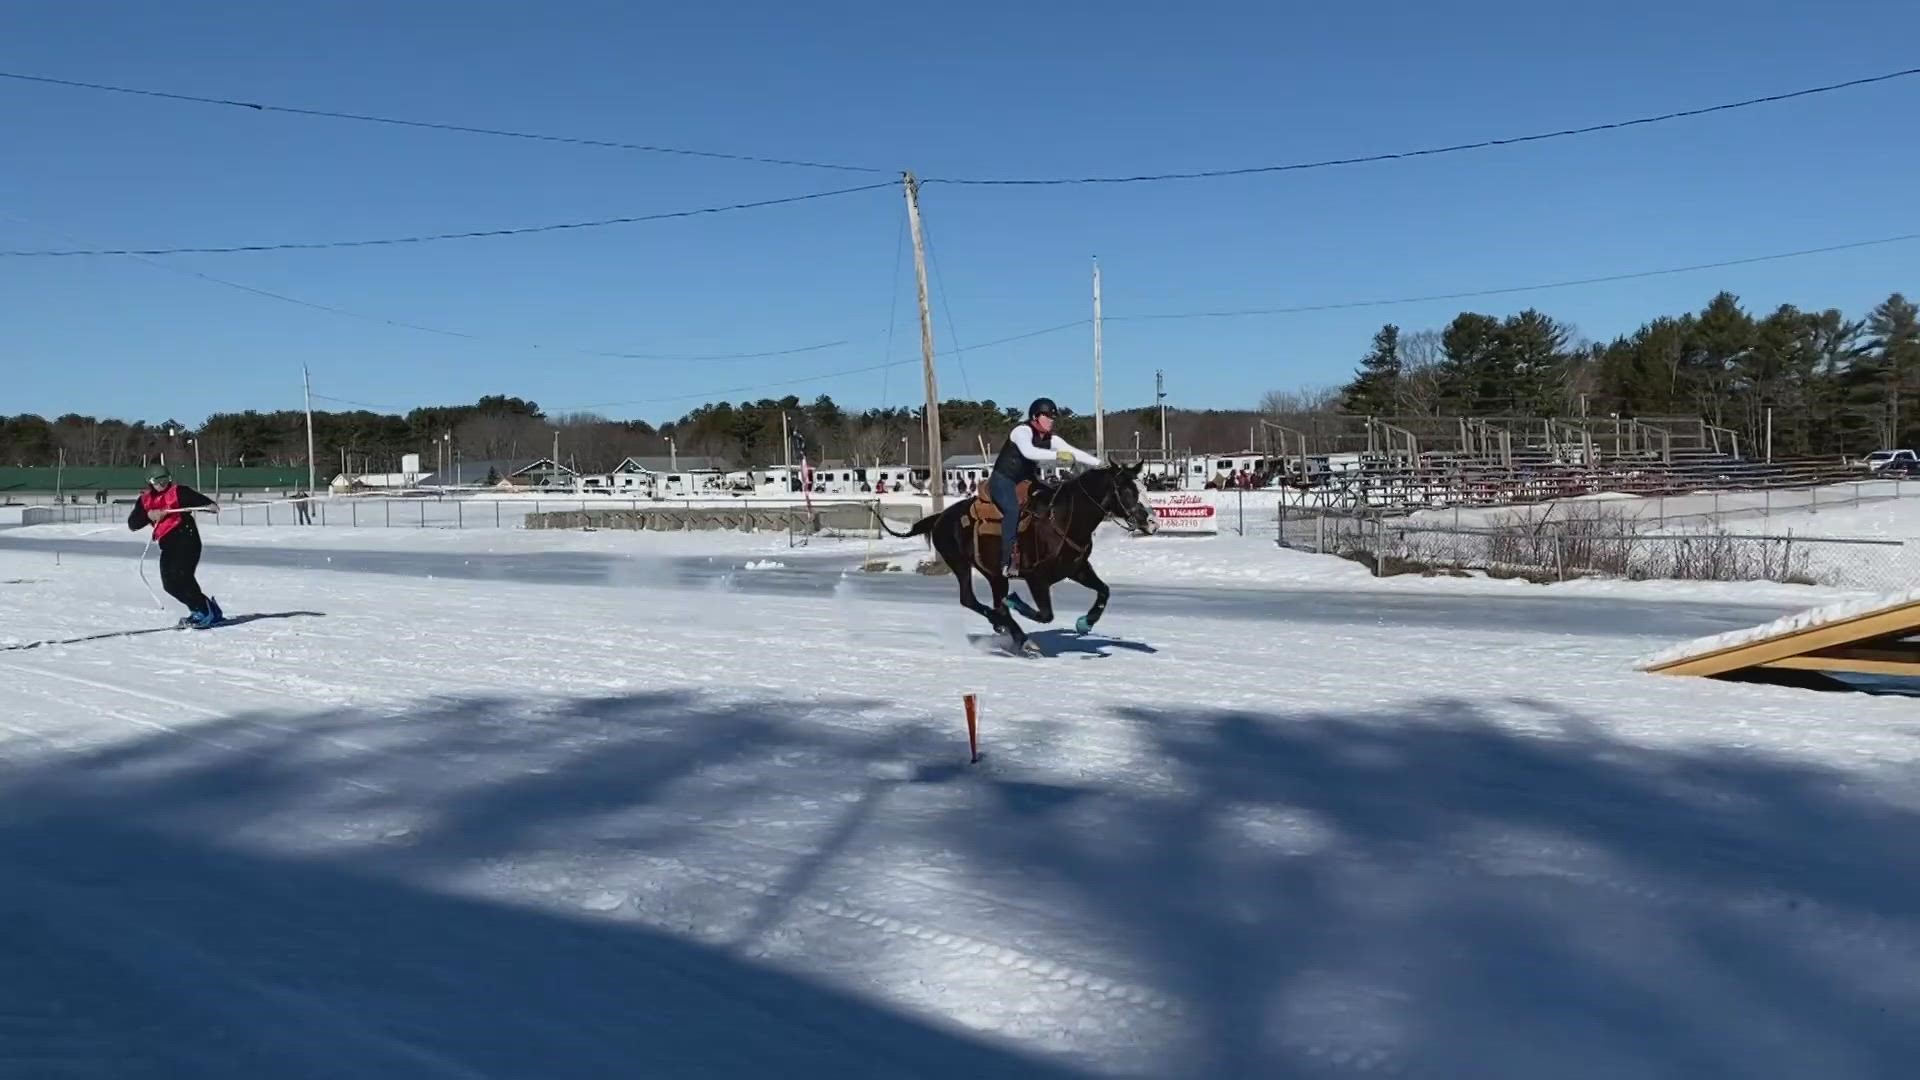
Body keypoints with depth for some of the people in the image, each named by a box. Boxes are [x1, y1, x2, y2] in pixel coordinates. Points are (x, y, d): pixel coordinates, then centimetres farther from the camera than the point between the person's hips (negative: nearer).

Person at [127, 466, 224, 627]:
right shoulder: (145, 500, 15)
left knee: (181, 576, -20)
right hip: (167, 545, 6)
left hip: (186, 537, -6)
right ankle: (208, 607, 9)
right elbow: (132, 524, 9)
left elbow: (198, 499, -9)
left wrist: (211, 505, -31)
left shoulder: (178, 491, 3)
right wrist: (149, 514, -10)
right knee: (170, 584, 0)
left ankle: (203, 612, -14)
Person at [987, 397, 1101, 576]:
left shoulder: (1050, 439, 5)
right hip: (1003, 479, -9)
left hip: (1026, 481, 9)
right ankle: (1008, 563, -32)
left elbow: (1073, 452, 3)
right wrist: (1057, 455, -43)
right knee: (1013, 510, -30)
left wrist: (1099, 464, -7)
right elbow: (1028, 451, -36)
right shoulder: (1022, 430, -17)